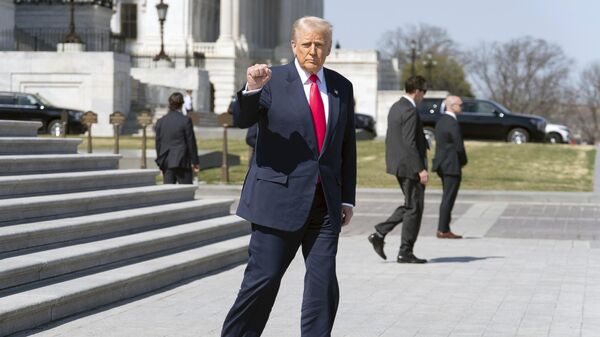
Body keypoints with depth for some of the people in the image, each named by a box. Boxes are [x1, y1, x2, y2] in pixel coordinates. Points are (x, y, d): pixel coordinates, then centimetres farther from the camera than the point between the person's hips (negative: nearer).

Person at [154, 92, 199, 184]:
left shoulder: (161, 121, 5)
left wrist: (160, 161, 17)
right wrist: (195, 162, 2)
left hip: (166, 162, 4)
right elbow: (191, 142, -6)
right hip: (182, 162, -4)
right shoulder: (185, 121, -9)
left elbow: (158, 143, 9)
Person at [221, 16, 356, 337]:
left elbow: (347, 146, 15)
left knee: (324, 281, 1)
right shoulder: (273, 80, -1)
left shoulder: (341, 87, 11)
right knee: (264, 277, -3)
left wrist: (348, 198, 11)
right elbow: (242, 119, -15)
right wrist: (252, 88, -34)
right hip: (279, 198, -4)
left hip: (326, 202, 4)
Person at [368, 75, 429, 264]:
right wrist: (420, 169, -22)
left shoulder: (395, 108, 12)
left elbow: (390, 138, 18)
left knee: (410, 206, 19)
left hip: (397, 164, 10)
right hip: (410, 165, -10)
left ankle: (379, 234, 11)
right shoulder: (410, 111, -18)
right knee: (414, 208, 0)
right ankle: (405, 253, 4)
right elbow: (409, 143, -23)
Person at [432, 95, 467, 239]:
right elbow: (459, 146, -18)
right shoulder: (453, 123, -17)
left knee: (447, 199, 15)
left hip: (442, 164, 9)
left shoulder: (441, 121, 12)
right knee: (448, 199, -4)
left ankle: (444, 229, 17)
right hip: (452, 166, -9)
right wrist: (463, 162, 0)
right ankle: (443, 230, -2)